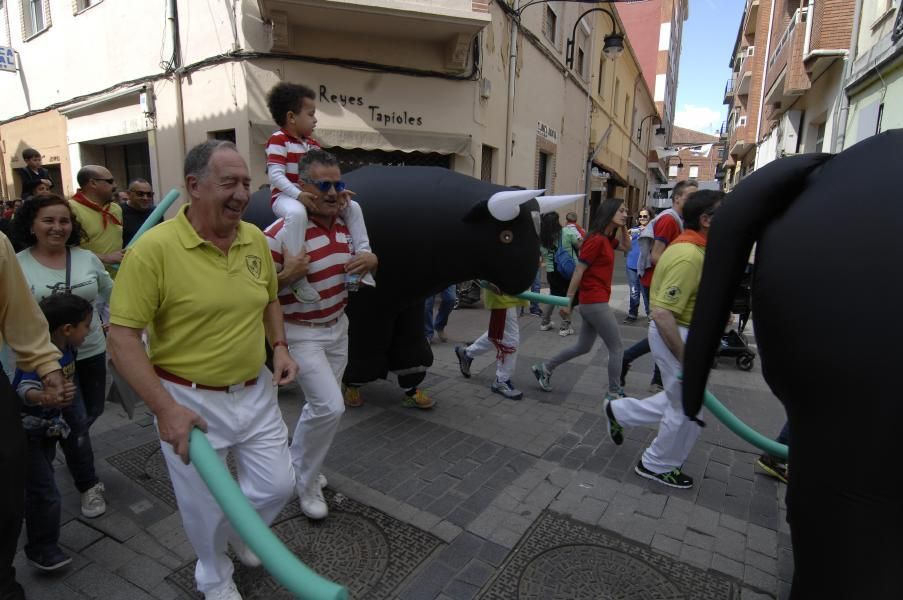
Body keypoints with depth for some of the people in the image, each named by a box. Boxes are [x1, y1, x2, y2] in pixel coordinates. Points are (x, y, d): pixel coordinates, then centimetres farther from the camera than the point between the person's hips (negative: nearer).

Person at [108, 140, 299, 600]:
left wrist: (279, 347, -2)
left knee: (277, 485, 16)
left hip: (255, 392, 5)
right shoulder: (154, 248, -19)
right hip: (191, 402, -4)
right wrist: (165, 408, -21)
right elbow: (121, 337, -17)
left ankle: (238, 532, 50)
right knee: (206, 504, 15)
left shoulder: (255, 238, -2)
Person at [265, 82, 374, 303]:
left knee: (352, 206, 1)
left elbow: (324, 176, 12)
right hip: (285, 197, -8)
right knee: (297, 213, -43)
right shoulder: (278, 140, -9)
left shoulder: (313, 145, 15)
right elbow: (275, 176, -20)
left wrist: (339, 191, -7)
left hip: (312, 198, 8)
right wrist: (298, 194, -33)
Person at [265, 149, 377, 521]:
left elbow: (359, 261, 18)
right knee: (330, 407, -13)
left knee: (321, 406, 16)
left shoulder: (343, 224, 2)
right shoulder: (280, 233, -21)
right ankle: (306, 482, 13)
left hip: (338, 328, 7)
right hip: (301, 334, -7)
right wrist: (288, 275, -33)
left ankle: (297, 467, 40)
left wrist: (371, 260, -5)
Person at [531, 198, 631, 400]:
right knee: (616, 348, 1)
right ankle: (614, 394, 13)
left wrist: (623, 227, 11)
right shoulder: (596, 239, -16)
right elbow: (578, 271, -18)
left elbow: (627, 247, 28)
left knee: (583, 347, 18)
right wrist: (567, 302, -18)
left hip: (592, 302, 10)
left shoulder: (606, 239, 12)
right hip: (596, 302, -10)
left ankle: (545, 368, 24)